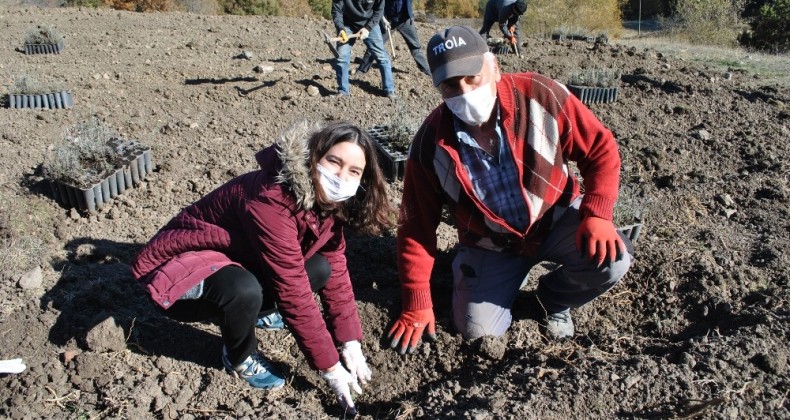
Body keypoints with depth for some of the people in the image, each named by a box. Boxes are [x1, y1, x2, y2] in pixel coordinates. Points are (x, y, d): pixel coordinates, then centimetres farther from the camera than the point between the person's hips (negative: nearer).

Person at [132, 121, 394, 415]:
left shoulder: (327, 199, -9)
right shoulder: (270, 202, -35)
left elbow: (335, 269, -5)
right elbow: (293, 292, -33)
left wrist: (351, 342, -10)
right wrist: (329, 367, -26)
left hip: (239, 261, 7)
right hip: (184, 264, -7)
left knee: (319, 268, -12)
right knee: (244, 291, -37)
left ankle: (257, 311, 14)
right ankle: (240, 357, -4)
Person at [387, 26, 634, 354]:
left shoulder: (540, 96, -23)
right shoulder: (431, 143, -19)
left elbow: (600, 149, -11)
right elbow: (417, 225, -11)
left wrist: (596, 215, -26)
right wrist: (416, 304, -10)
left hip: (556, 217, 0)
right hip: (490, 244, 1)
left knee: (612, 260, -26)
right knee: (477, 330, -10)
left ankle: (554, 299, 10)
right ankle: (514, 274, 24)